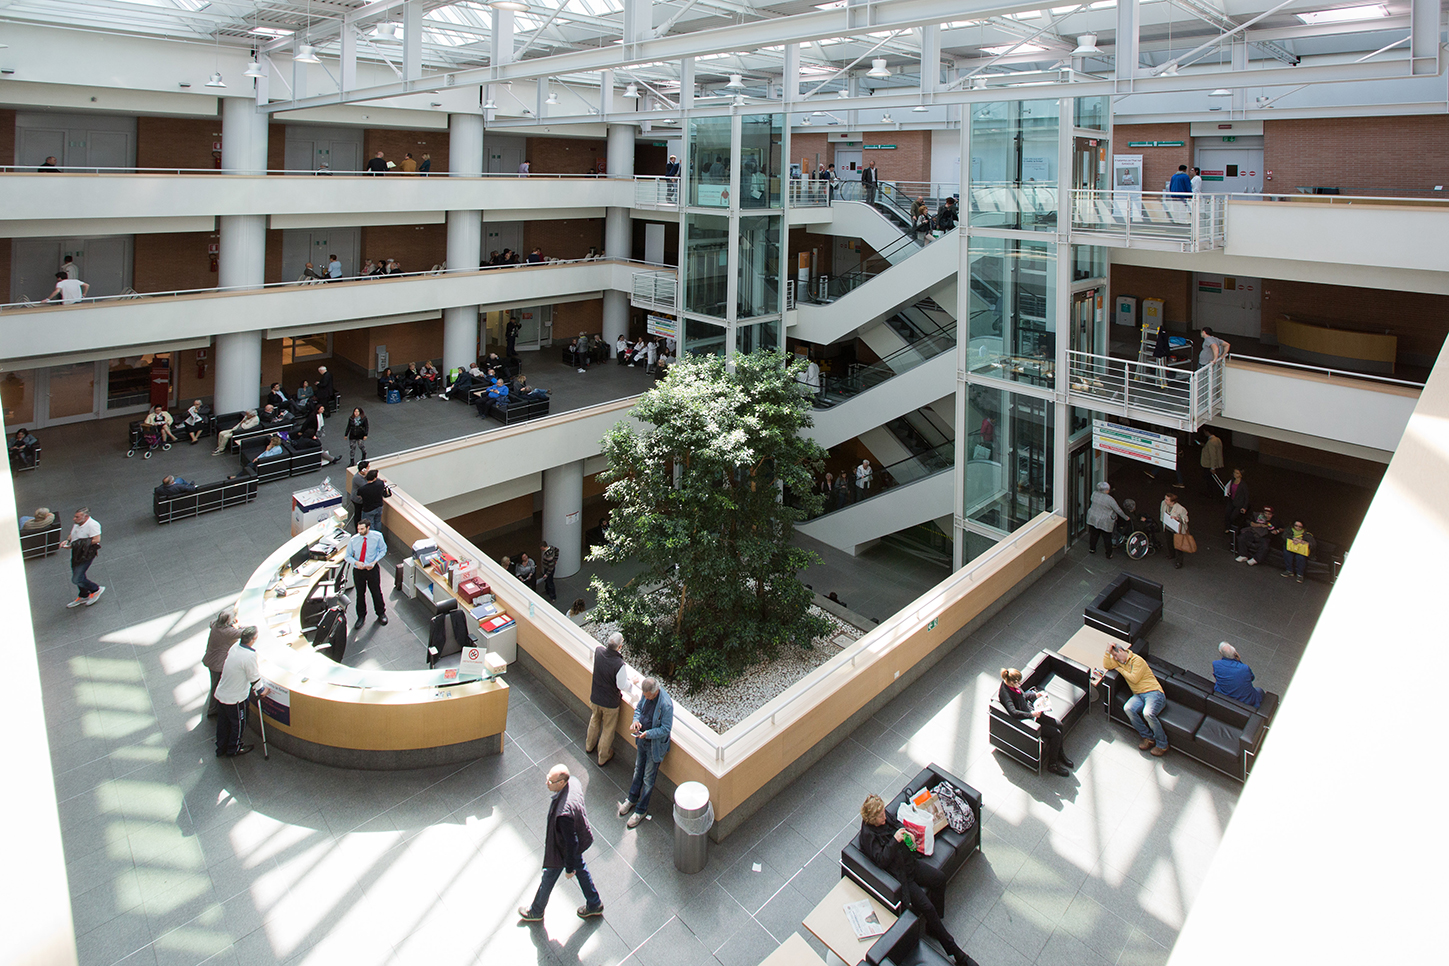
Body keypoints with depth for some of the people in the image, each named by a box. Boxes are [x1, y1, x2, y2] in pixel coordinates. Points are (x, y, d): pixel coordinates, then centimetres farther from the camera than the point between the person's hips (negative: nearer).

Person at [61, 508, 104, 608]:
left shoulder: (92, 525, -23)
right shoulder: (77, 524, 3)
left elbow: (96, 540, -29)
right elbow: (72, 534, 19)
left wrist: (80, 544, -27)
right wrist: (67, 540, -1)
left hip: (86, 554, -9)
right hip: (76, 554, 9)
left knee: (77, 579, -7)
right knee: (79, 576, 21)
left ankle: (96, 589, 15)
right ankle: (83, 596, 39)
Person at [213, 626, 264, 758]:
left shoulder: (235, 646, -6)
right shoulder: (249, 655, -28)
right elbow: (254, 679, -18)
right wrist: (261, 691, 0)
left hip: (221, 693, 7)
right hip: (235, 698, -7)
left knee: (223, 722, 22)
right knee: (238, 723, 15)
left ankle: (221, 749, 39)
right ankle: (234, 750, 32)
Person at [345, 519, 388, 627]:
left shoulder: (377, 536, -15)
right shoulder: (353, 540, -14)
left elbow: (383, 550, -1)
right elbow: (348, 556, -3)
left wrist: (374, 562, -15)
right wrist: (356, 562, -24)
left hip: (372, 569, -1)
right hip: (358, 570, 1)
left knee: (376, 592, 12)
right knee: (360, 594, 14)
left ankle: (381, 614, 35)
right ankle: (361, 616, 36)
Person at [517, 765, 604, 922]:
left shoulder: (564, 814, -46)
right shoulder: (572, 782, -22)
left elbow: (570, 842, -31)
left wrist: (569, 868, -14)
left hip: (562, 850, -7)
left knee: (548, 879, 21)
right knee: (581, 869, 30)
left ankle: (535, 912, 50)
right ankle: (594, 904, 52)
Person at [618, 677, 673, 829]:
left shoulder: (666, 704, -32)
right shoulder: (646, 695, -11)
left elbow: (666, 729, -24)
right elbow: (639, 708, 7)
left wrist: (648, 733, -33)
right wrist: (636, 720, -13)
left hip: (655, 744, -7)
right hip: (642, 740, 7)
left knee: (648, 778, 10)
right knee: (638, 770, 25)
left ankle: (641, 810, 27)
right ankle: (632, 799, 47)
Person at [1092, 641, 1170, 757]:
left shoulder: (1137, 660, -5)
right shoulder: (1119, 661, 17)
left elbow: (1134, 678, -11)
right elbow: (1107, 665, 7)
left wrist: (1120, 669, 1)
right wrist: (1108, 651, 0)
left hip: (1153, 692, -7)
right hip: (1139, 695, 7)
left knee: (1148, 713, -35)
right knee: (1128, 708, -26)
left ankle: (1162, 744, -14)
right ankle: (1148, 738, -12)